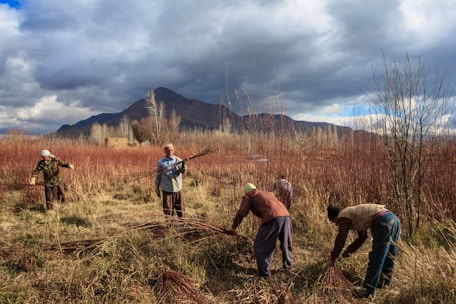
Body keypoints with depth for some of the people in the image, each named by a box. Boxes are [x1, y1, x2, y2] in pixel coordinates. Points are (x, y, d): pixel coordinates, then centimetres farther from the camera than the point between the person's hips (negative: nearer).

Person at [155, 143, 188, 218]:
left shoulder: (178, 160, 1)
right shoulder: (160, 162, 1)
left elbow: (182, 171, -16)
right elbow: (158, 176, 8)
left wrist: (184, 164, -37)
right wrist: (157, 189, 8)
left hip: (177, 189, 1)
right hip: (166, 189, 0)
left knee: (180, 208, 8)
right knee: (167, 209, 5)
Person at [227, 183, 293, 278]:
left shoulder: (248, 196, 17)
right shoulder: (269, 193, 36)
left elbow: (241, 213, 10)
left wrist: (233, 227, 19)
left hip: (272, 217, -7)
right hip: (285, 215, 7)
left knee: (260, 246, 6)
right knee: (286, 242, 28)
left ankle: (264, 273, 4)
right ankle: (288, 265, 42)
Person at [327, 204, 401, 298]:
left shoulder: (343, 216, 1)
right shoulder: (354, 214, 27)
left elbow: (341, 239, 0)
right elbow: (362, 237, 33)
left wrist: (332, 257, 10)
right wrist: (349, 250, 31)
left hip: (383, 221, -10)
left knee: (376, 257, -5)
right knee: (388, 255, 20)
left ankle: (368, 289, 1)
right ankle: (384, 282, 33)